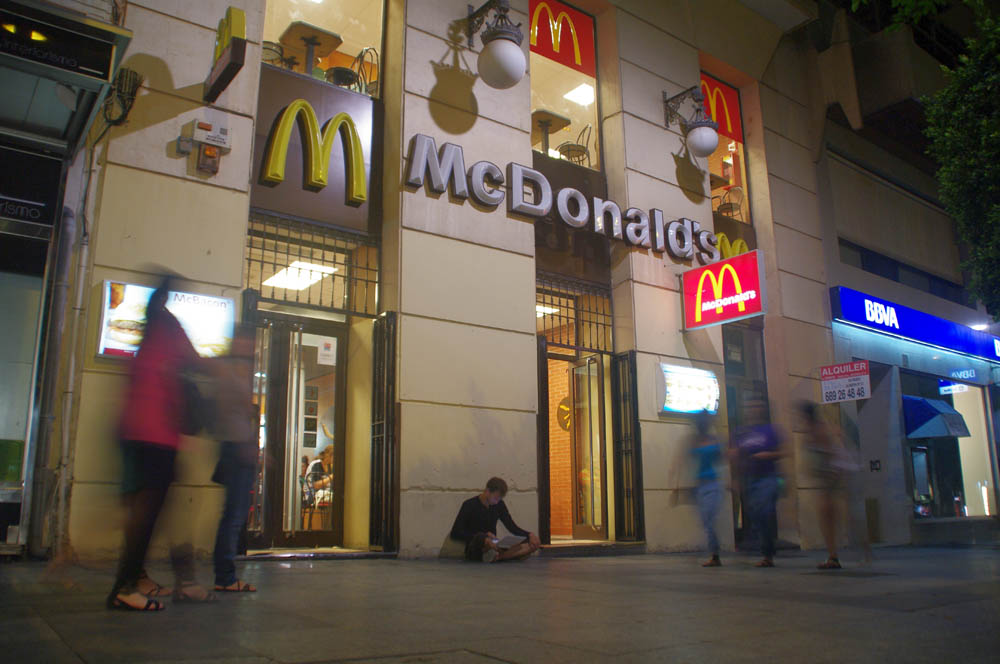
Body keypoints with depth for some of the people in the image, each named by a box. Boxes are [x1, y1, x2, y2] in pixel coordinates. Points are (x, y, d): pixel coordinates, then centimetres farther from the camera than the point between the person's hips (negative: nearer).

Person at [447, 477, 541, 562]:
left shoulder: (499, 505, 8)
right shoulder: (469, 505, -9)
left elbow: (512, 527, 11)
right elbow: (455, 534, -16)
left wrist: (529, 535, -11)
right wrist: (484, 538, -29)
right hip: (475, 550, -6)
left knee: (534, 544, -16)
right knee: (481, 536, -42)